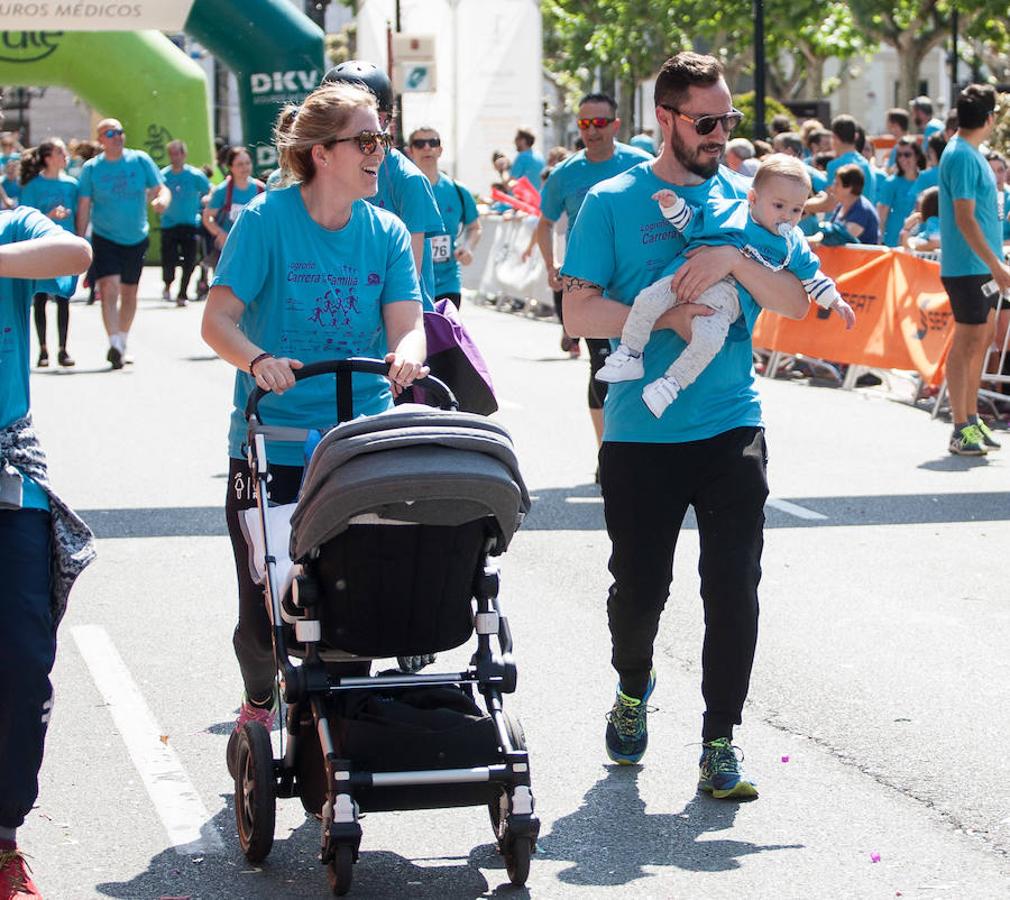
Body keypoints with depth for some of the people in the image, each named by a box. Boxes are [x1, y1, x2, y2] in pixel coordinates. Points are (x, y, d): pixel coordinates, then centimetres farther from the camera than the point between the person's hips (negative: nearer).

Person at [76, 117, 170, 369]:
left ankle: (122, 344, 29)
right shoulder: (91, 168, -2)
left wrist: (161, 200, -23)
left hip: (136, 238, 2)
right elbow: (84, 207, 0)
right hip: (105, 237, -2)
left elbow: (161, 189, 1)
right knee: (109, 288, -19)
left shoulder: (140, 160, 0)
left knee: (129, 292, 13)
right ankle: (114, 344, -26)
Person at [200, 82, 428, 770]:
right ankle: (259, 703, 31)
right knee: (265, 601, 2)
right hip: (271, 443, -3)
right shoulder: (267, 220, -6)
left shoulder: (387, 232, 6)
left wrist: (406, 354, -28)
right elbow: (219, 318, -13)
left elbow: (407, 321, -4)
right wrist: (259, 361, -33)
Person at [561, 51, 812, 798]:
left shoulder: (745, 198, 7)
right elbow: (580, 313, -5)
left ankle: (721, 739, 7)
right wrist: (667, 317, -16)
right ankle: (633, 689, 36)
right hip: (640, 433, -1)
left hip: (732, 429, 1)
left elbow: (795, 303, 0)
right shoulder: (612, 203, 0)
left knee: (733, 589, -3)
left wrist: (734, 258, -16)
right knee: (639, 587, 7)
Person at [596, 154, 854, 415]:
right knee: (647, 300, -22)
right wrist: (673, 205, 1)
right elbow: (690, 222, 18)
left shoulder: (794, 244, 13)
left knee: (709, 338, -31)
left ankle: (670, 385, -14)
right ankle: (629, 356, -2)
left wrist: (835, 301, 23)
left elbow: (812, 276, 25)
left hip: (724, 297, -1)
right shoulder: (724, 211, 9)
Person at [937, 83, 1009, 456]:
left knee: (980, 340, 13)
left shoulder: (969, 153, 14)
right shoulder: (962, 156, -16)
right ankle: (961, 430, -4)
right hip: (968, 267, -10)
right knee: (968, 342, -7)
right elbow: (965, 218, -21)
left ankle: (971, 420, 20)